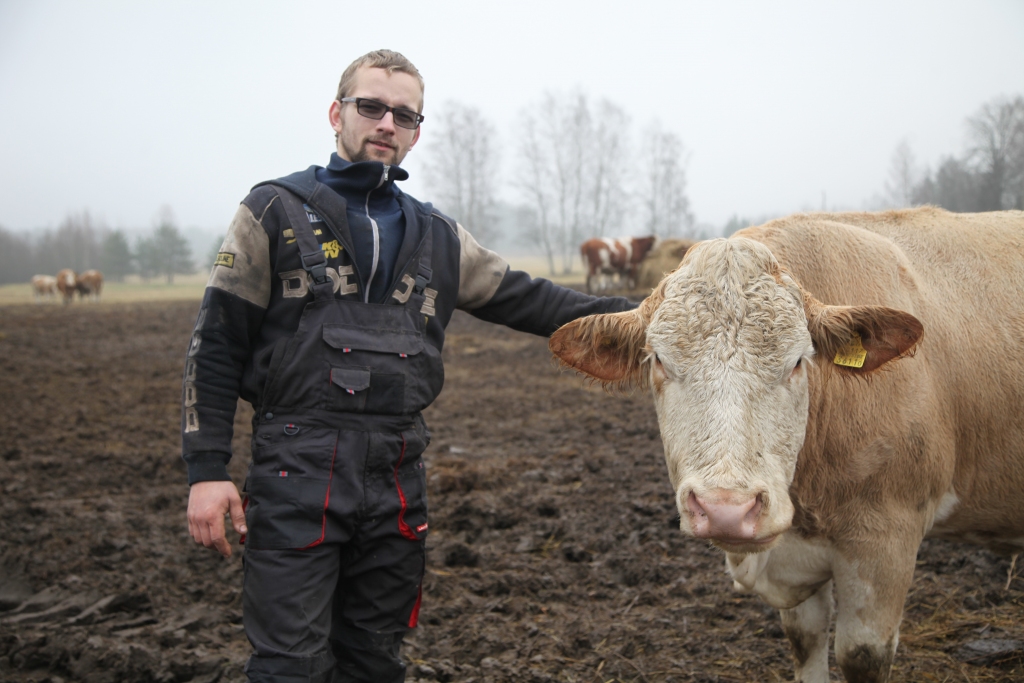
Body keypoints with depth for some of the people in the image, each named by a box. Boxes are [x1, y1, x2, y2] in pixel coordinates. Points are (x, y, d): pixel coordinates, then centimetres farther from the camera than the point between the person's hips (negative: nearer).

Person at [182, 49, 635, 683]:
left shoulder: (437, 236, 15)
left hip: (397, 478, 5)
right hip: (298, 470, -4)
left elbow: (526, 298, 16)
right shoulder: (276, 211, 2)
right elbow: (215, 345, -1)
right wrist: (207, 470, -8)